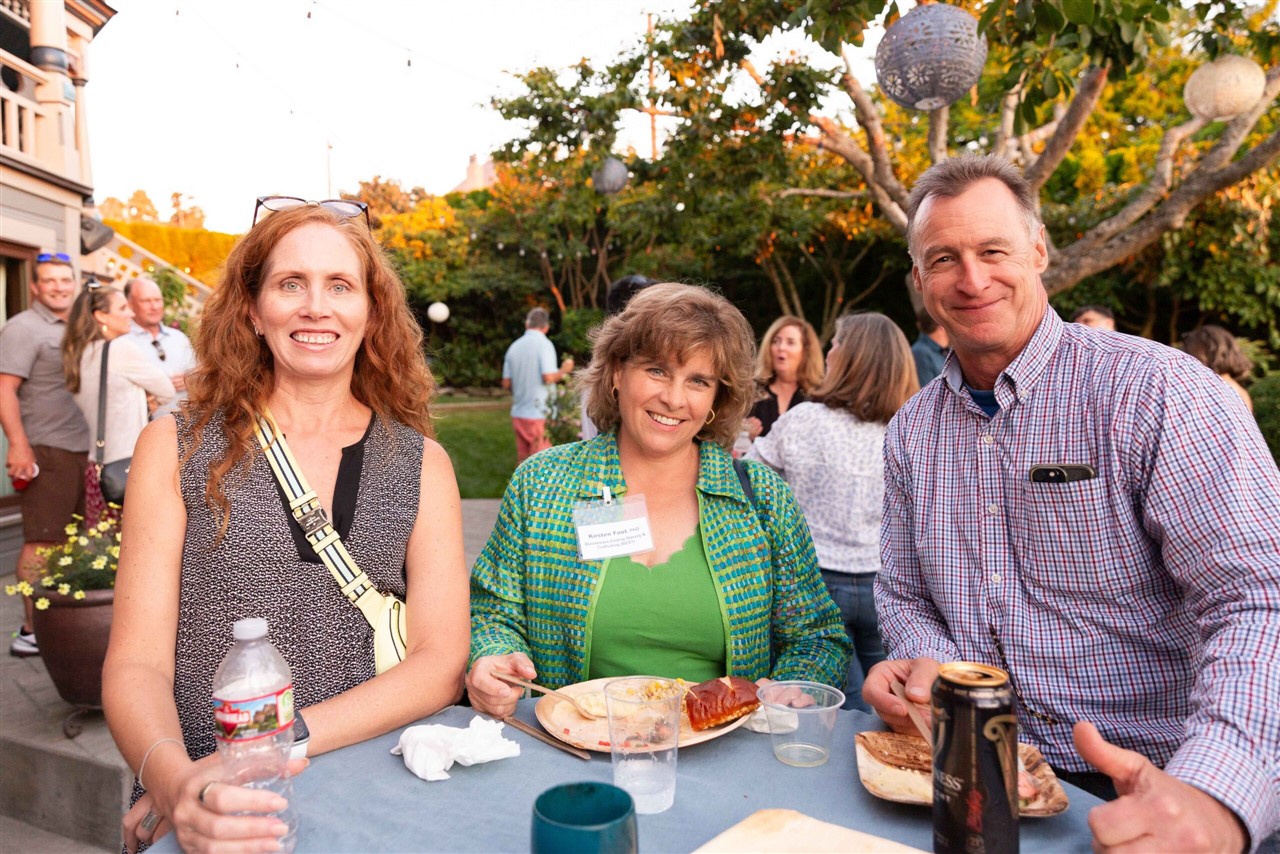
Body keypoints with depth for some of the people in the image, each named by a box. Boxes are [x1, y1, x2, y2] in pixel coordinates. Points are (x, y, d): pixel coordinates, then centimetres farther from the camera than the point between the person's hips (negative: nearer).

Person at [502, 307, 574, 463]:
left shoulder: (514, 346, 8)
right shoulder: (544, 344, -9)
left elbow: (506, 383, 9)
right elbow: (548, 378, -19)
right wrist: (563, 371, 0)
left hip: (518, 413, 6)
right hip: (539, 414, -6)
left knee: (523, 461, 13)